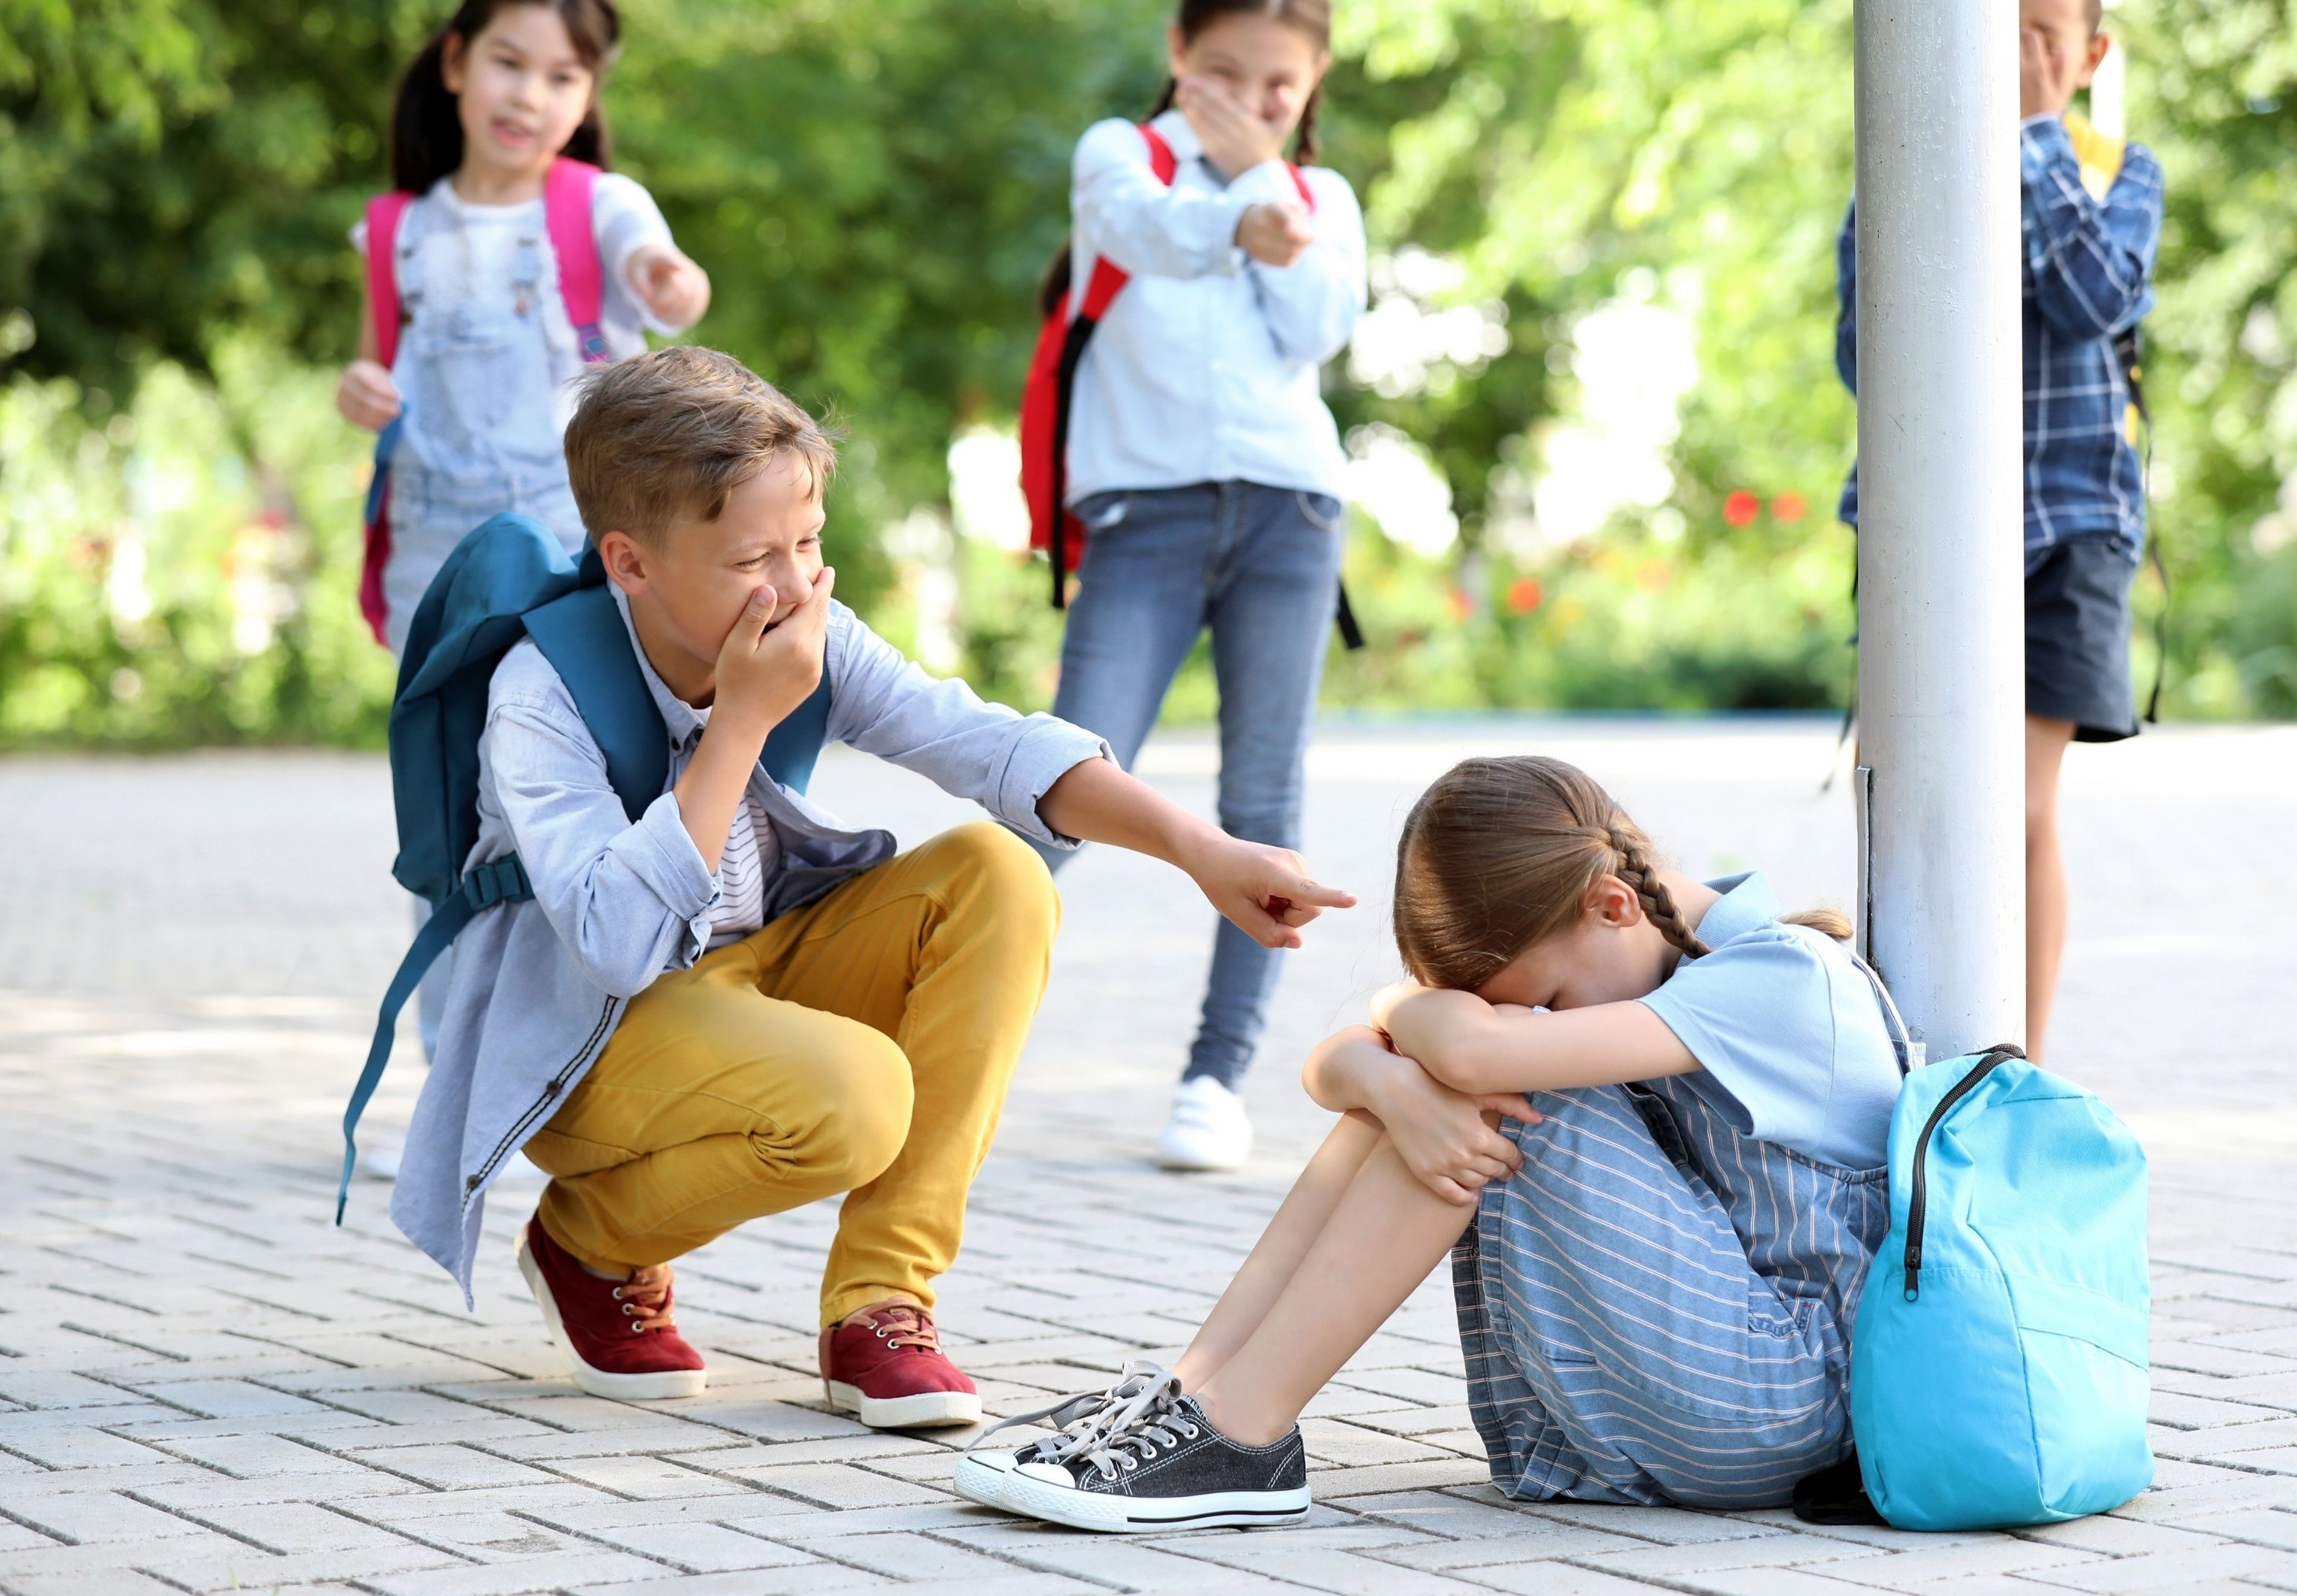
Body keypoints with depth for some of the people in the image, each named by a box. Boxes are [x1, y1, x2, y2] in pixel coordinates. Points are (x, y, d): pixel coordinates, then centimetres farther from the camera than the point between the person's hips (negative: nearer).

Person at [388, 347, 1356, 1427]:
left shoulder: (812, 639, -9)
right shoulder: (541, 696, -24)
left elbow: (992, 745, -15)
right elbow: (621, 943, -36)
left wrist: (1200, 847, -28)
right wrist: (742, 721, -34)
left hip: (754, 977, 7)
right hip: (587, 1045, -6)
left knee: (995, 876, -16)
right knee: (851, 1095, -33)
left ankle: (878, 1302, -13)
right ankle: (592, 1243, 0)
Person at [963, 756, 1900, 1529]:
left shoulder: (1786, 976, -17)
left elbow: (1475, 1049, -30)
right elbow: (1333, 1064, 0)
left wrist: (1405, 1010, -7)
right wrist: (1391, 1086, -24)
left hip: (1768, 1408, -8)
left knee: (1499, 1075, -20)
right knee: (1410, 1077, -5)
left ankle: (1240, 1437, -20)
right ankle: (1191, 1396, -12)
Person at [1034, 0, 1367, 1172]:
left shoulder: (1322, 198, 20)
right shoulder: (1121, 153, 11)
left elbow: (1317, 328, -1)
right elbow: (1144, 227, -15)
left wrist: (1261, 173, -1)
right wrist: (1238, 222, -37)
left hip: (1287, 509, 3)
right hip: (1147, 509, -3)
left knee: (1263, 802, -1)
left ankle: (1219, 1076, 3)